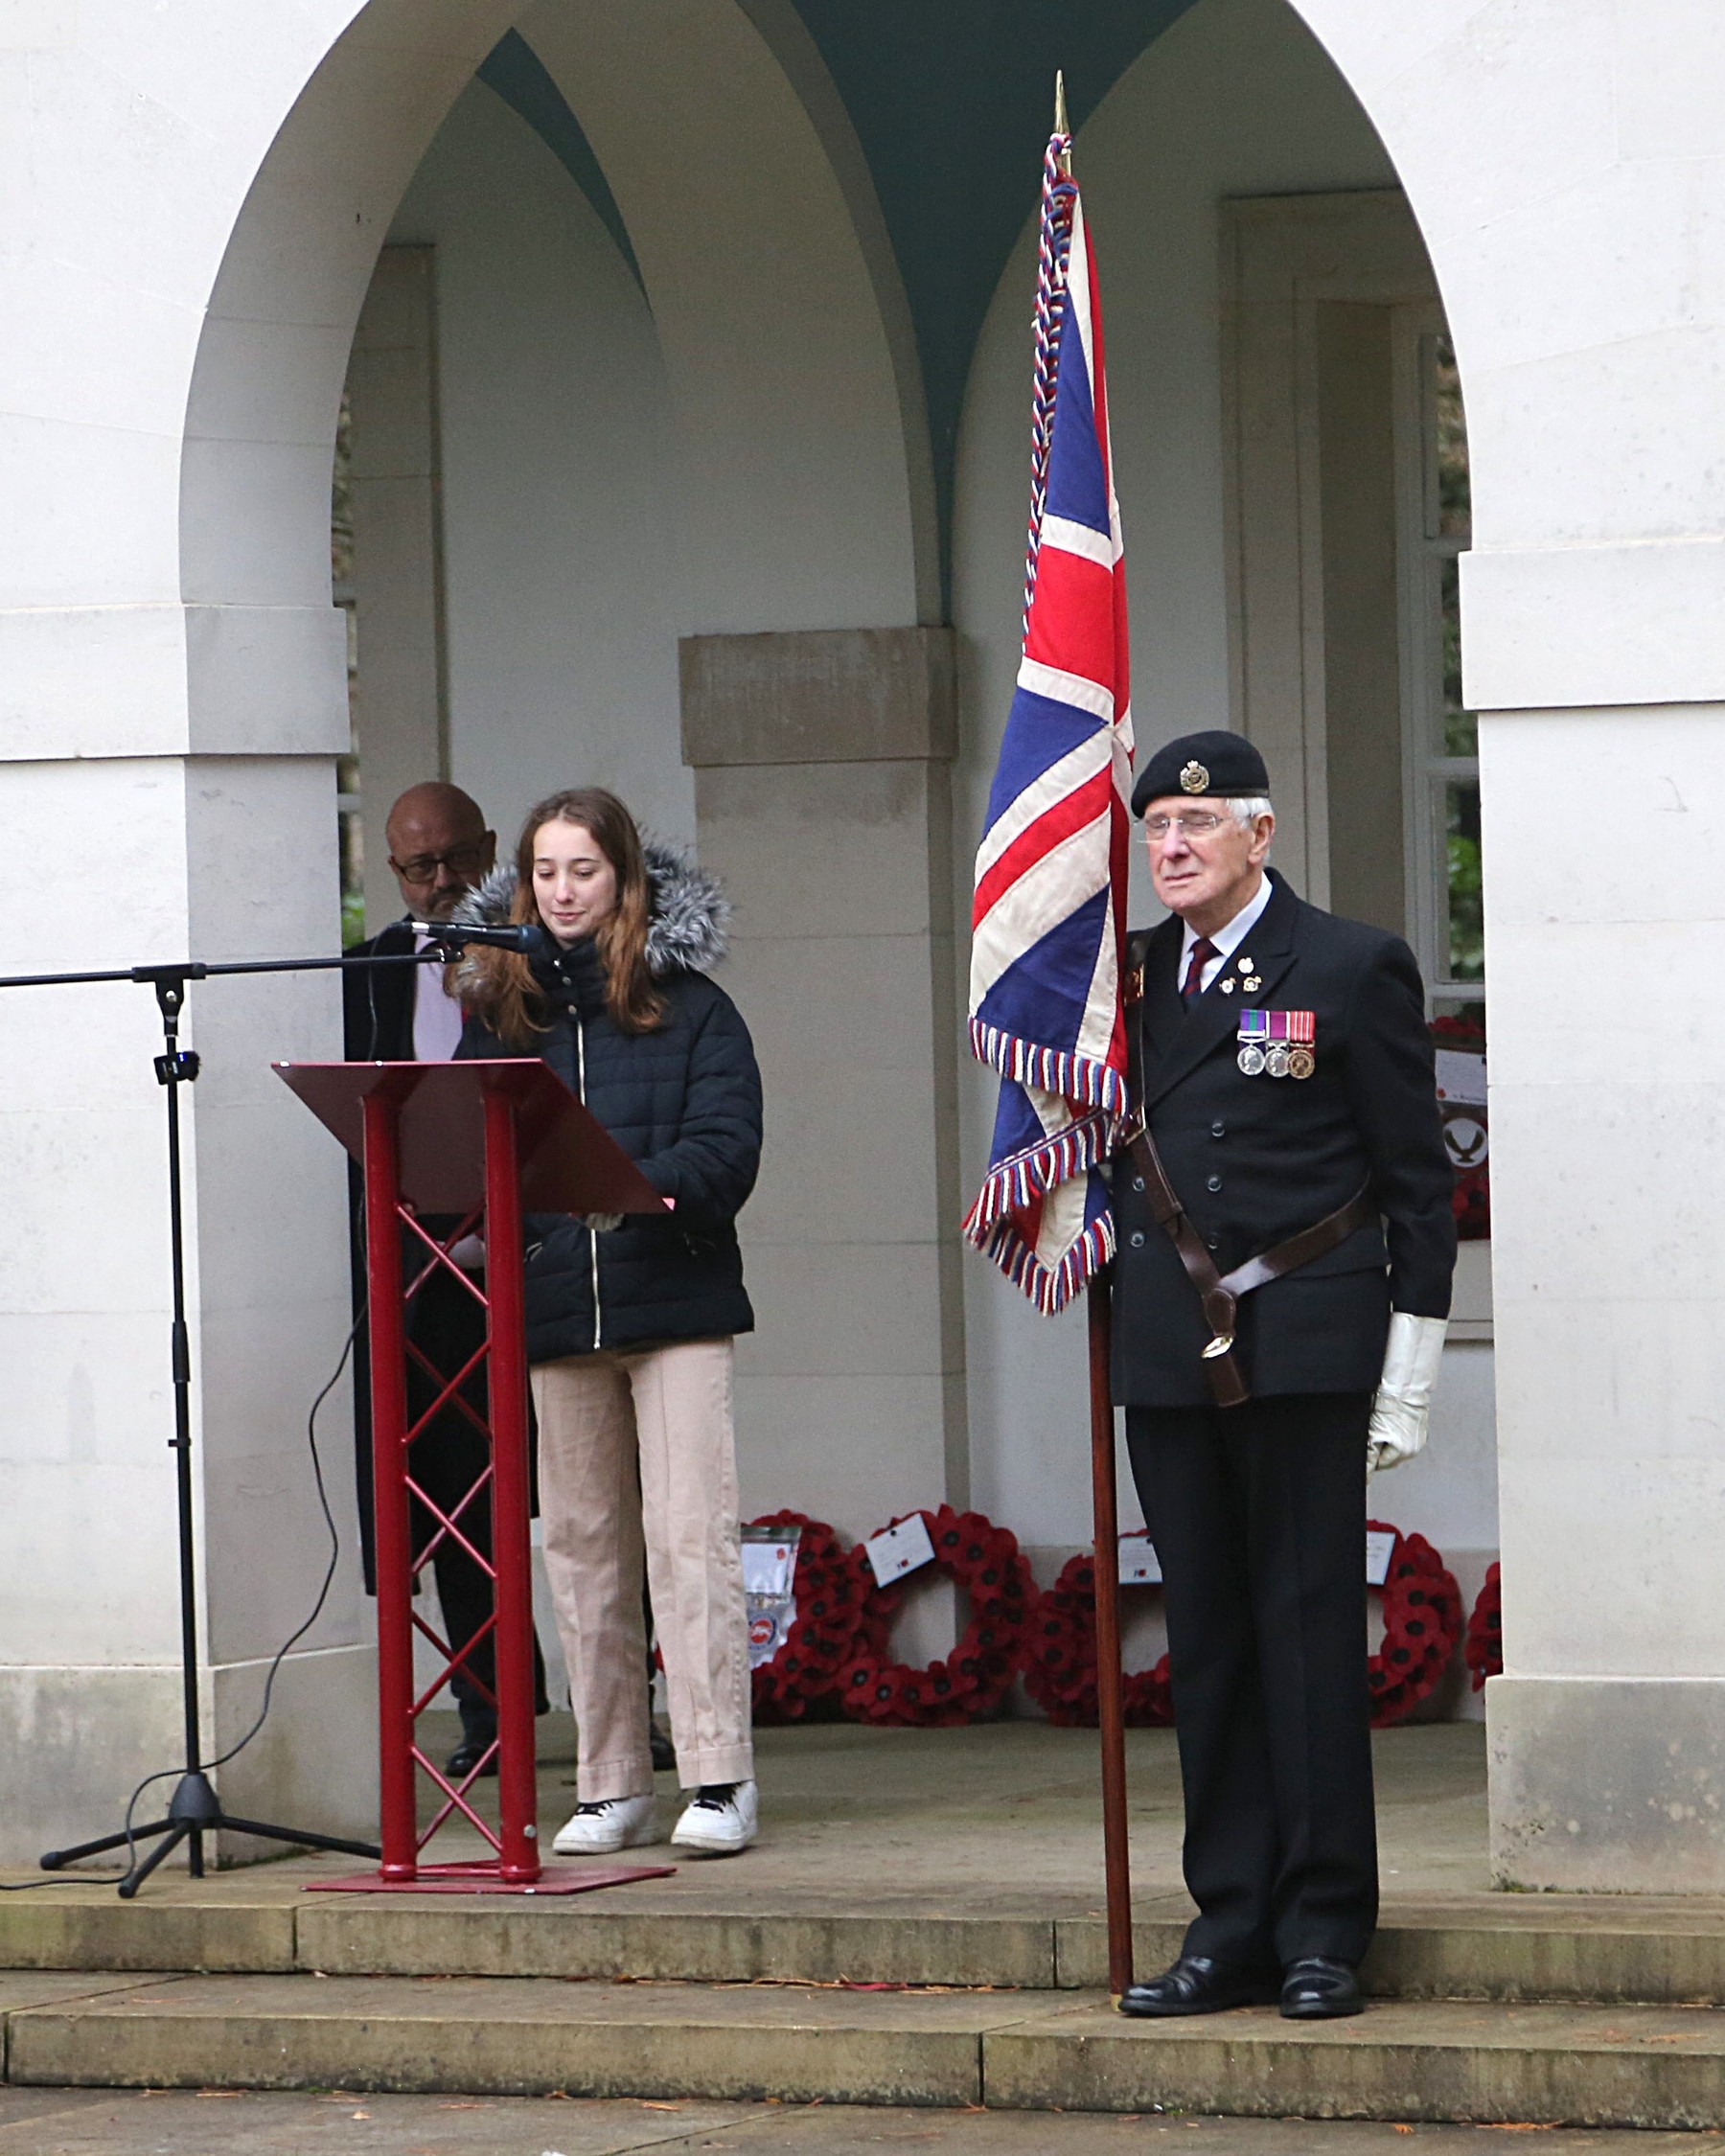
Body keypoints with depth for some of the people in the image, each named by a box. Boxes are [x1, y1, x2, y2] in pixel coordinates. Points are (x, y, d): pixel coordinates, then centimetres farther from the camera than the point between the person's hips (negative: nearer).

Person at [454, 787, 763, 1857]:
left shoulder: (689, 1003, 2)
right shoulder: (501, 1007, 12)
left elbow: (727, 1150, -9)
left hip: (673, 1296, -4)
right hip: (553, 1312, 4)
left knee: (691, 1534, -8)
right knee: (582, 1545, 5)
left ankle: (720, 1777, -7)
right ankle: (611, 1786, 10)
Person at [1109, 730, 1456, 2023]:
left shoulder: (1352, 970, 0)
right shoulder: (1131, 978, 12)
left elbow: (1418, 1184, 0)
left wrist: (1408, 1375, -4)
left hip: (1305, 1343, -4)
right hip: (1170, 1346, 4)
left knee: (1309, 1626, -4)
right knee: (1206, 1632, 5)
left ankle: (1324, 1928, 1)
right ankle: (1231, 1923, 9)